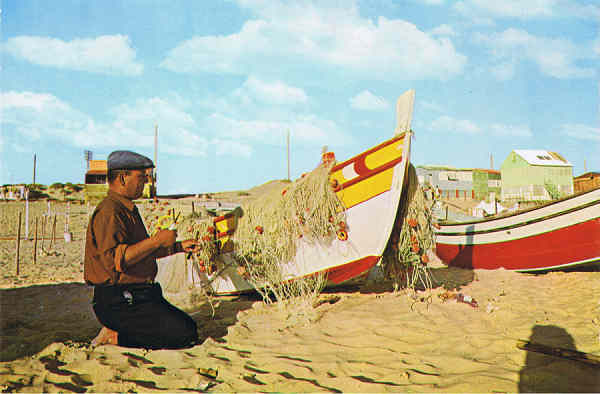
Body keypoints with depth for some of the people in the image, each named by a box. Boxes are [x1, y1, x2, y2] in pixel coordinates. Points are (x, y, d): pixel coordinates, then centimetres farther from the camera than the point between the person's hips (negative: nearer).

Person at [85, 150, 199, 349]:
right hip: (118, 302, -10)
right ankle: (115, 336, -6)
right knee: (185, 334, -14)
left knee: (188, 325, 10)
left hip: (140, 295, 10)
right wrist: (156, 241, -25)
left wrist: (178, 247, 21)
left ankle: (115, 334, 7)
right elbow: (115, 259, -29)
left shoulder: (128, 210, 17)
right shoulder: (109, 212, -16)